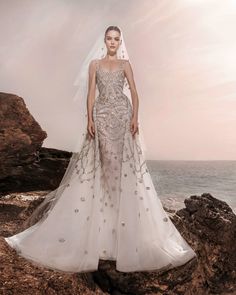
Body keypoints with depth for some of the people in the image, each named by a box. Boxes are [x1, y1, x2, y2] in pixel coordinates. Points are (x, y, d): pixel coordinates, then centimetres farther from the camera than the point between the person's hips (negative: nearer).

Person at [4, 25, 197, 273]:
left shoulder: (125, 64, 13)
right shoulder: (94, 63, 14)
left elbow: (134, 93, 5)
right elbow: (90, 93, 6)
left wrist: (135, 117, -10)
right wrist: (89, 119, -7)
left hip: (122, 115, 0)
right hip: (102, 116, 0)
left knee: (124, 165, -5)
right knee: (100, 165, -4)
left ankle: (124, 230, 6)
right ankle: (98, 228, 8)